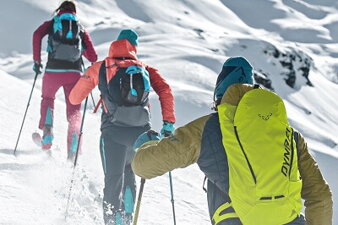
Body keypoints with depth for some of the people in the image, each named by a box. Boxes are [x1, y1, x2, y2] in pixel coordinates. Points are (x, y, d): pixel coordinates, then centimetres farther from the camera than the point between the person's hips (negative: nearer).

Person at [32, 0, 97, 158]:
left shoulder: (51, 24, 15)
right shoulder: (81, 29, 19)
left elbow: (37, 35, -7)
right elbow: (93, 58, 10)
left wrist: (36, 60, -2)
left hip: (53, 70, 0)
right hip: (74, 72, 1)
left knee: (47, 99, 29)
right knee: (74, 110, 9)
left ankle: (47, 131, 7)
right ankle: (73, 150, -8)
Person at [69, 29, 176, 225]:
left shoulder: (101, 67, 13)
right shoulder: (145, 69, 17)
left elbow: (75, 98, 17)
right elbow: (165, 91, 1)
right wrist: (169, 123, 3)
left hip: (114, 130, -3)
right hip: (141, 131, 3)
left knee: (113, 178, -1)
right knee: (128, 170, 26)